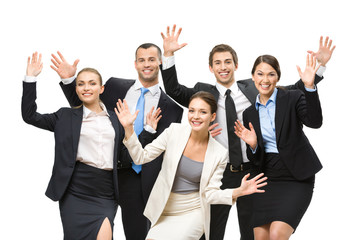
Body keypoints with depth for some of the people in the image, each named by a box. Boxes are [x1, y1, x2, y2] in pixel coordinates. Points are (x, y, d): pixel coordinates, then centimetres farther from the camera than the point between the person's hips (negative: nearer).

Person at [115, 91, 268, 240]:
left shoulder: (219, 154, -7)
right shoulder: (175, 131, -6)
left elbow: (210, 194, -5)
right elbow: (141, 157, -3)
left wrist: (238, 192, -22)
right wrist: (128, 128, -15)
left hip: (192, 213, -2)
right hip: (163, 213, 2)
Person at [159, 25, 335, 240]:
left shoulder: (253, 89, 5)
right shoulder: (203, 92, 3)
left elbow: (295, 91, 8)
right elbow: (173, 91, -9)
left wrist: (320, 65, -1)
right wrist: (168, 54, -19)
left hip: (251, 173, 1)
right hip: (218, 174, -1)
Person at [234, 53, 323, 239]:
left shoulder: (293, 98, -4)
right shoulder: (250, 113, 9)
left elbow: (315, 122, -24)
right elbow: (255, 160, 9)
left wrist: (309, 86, -34)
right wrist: (252, 146, -14)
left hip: (297, 180, -5)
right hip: (267, 180, 5)